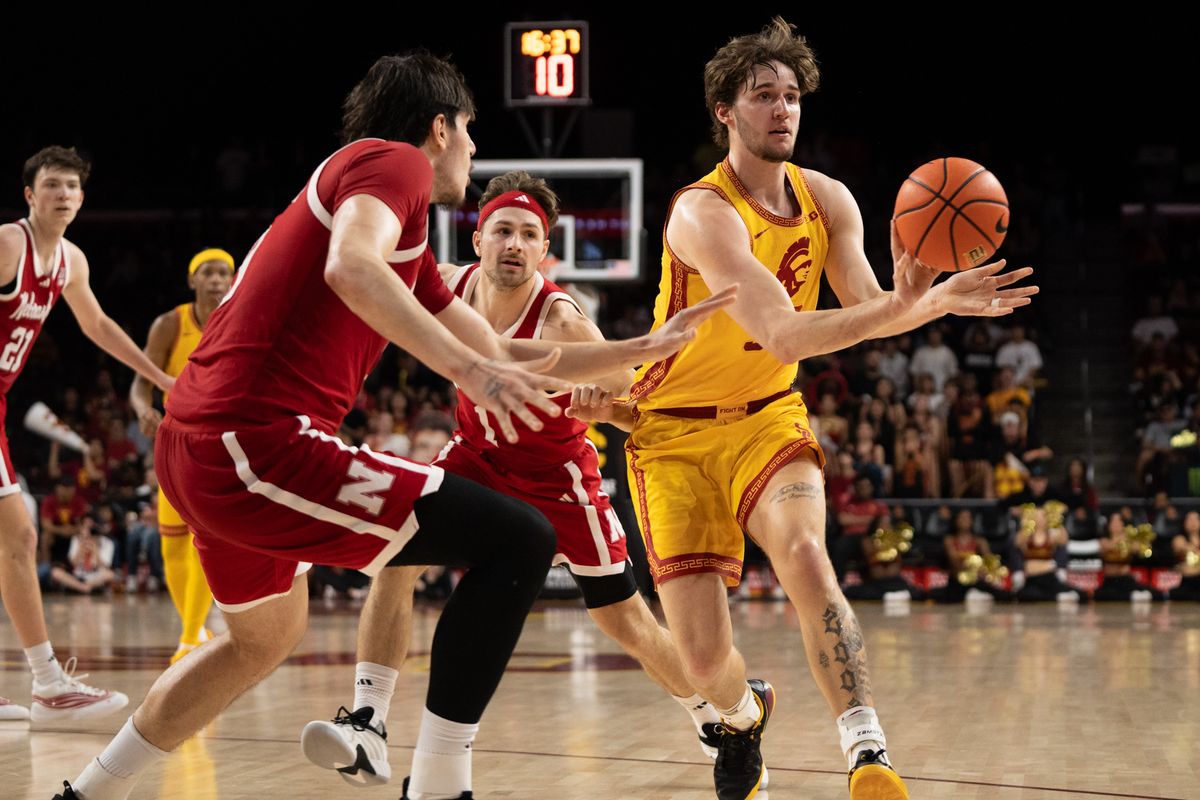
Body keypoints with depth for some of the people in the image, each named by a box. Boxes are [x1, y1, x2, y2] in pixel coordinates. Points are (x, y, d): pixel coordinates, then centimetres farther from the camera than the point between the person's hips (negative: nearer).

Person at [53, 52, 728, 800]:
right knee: (519, 540, -10)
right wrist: (469, 367, -29)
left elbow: (504, 356, 31)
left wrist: (647, 347, 32)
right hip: (261, 444, -11)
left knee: (267, 635, 35)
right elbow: (351, 268, -24)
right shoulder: (394, 160, -2)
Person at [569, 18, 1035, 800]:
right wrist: (907, 304, -41)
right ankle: (745, 714, 32)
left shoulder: (826, 200, -1)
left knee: (803, 551, -31)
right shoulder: (703, 213, -23)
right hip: (675, 433, -3)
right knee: (705, 659, -7)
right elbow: (785, 334, -33)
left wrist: (934, 299, -28)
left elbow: (868, 311, -6)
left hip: (767, 415, 3)